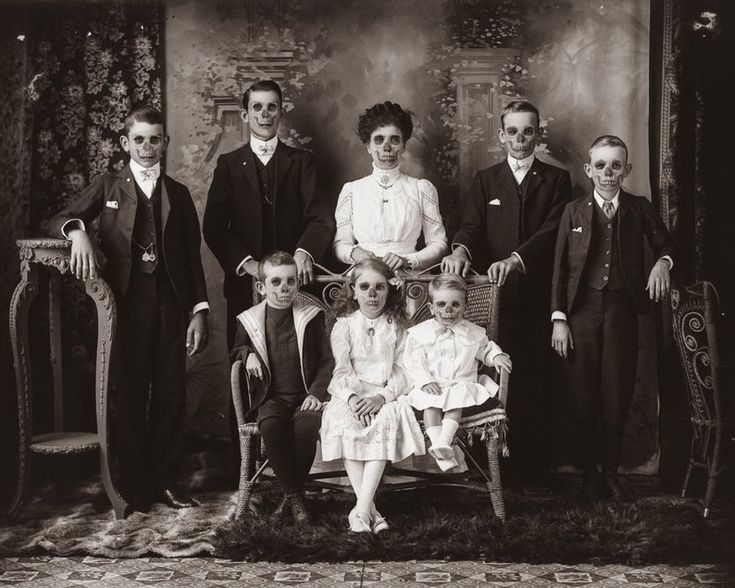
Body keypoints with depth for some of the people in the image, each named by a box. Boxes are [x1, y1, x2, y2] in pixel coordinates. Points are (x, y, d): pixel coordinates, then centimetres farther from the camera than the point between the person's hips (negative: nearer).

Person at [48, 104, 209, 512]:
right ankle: (132, 485, 9)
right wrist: (78, 231, -23)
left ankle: (163, 481, 13)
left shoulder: (177, 194, 14)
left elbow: (192, 256, 11)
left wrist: (199, 310, 3)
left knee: (170, 395, 3)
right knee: (128, 397, -1)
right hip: (126, 304, -2)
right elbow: (59, 221, 1)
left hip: (170, 305, 2)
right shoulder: (107, 187, 10)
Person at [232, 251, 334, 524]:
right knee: (271, 426, -34)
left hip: (304, 396, -1)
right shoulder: (249, 320, 6)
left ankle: (293, 491, -13)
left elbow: (327, 361, 5)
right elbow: (237, 348, 26)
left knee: (308, 424, -34)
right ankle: (292, 493, -18)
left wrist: (316, 393, -10)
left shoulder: (311, 316, 4)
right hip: (271, 398, 1)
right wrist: (247, 354, 1)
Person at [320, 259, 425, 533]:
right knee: (344, 424, -32)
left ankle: (361, 509, -34)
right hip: (350, 395, 0)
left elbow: (400, 371, 2)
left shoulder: (396, 327, 9)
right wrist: (352, 397, -22)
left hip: (386, 395, 0)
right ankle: (370, 509, -29)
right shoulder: (344, 326, 8)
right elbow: (341, 370, -1)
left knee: (387, 420, -33)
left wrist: (383, 396, -18)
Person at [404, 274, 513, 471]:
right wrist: (425, 380, -14)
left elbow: (485, 349, 26)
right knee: (431, 404, -30)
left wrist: (496, 356, 4)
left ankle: (444, 442, -41)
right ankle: (439, 448, -38)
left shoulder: (473, 333, 10)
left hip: (462, 385, 1)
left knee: (456, 401, -31)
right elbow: (413, 362, 1)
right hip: (430, 387, -1)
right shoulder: (419, 333, 4)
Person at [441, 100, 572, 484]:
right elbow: (471, 225, 3)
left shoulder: (556, 180, 10)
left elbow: (552, 230, -4)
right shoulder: (486, 180, 16)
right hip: (496, 294, 1)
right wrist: (461, 250, -20)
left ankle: (536, 468, 5)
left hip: (538, 294, -1)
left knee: (537, 381, -2)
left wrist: (515, 259, -21)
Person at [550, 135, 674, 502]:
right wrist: (559, 319, -4)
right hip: (582, 310, 0)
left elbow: (665, 245, 18)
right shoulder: (574, 211, 4)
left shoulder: (639, 209, 5)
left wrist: (663, 262, -6)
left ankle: (611, 472, 20)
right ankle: (589, 473, 17)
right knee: (584, 398, 4)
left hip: (622, 310, 0)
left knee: (617, 397, 4)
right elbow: (560, 268, 2)